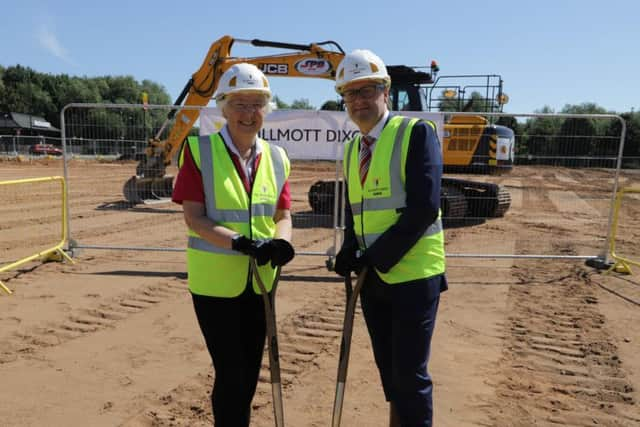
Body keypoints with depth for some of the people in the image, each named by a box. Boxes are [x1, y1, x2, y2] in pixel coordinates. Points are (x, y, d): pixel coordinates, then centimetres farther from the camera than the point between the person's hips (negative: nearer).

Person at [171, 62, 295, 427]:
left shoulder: (276, 158, 4)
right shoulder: (199, 150, -9)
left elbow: (283, 216, 5)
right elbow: (194, 218, -13)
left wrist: (280, 242, -17)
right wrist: (239, 242, -27)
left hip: (260, 281, 5)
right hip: (215, 281, -4)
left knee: (250, 374, 19)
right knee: (231, 375, 3)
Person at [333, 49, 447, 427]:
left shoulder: (417, 132, -9)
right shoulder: (352, 148, 13)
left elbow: (424, 208, -18)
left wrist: (376, 256, -18)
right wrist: (350, 251, -4)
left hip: (413, 275, -6)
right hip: (373, 278, 7)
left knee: (410, 374, 2)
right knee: (388, 369, 19)